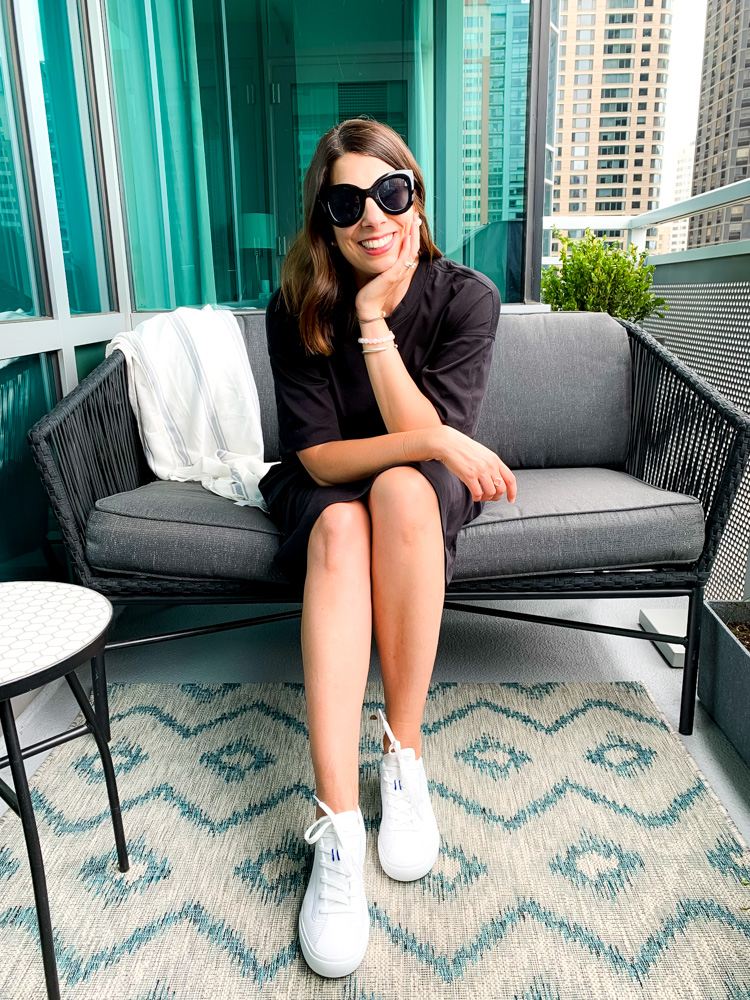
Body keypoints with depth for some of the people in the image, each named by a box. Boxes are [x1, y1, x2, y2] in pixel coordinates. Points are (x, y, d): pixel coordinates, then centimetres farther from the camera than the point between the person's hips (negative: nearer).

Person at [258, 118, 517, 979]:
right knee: (340, 526, -35)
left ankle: (405, 758, -24)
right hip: (324, 488, 1)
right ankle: (337, 824, -37)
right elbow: (319, 456, -17)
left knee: (401, 487, -35)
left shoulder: (465, 297, -14)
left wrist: (374, 321, -27)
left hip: (428, 489, 0)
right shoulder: (296, 307, -13)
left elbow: (430, 433, -21)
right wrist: (434, 440, -29)